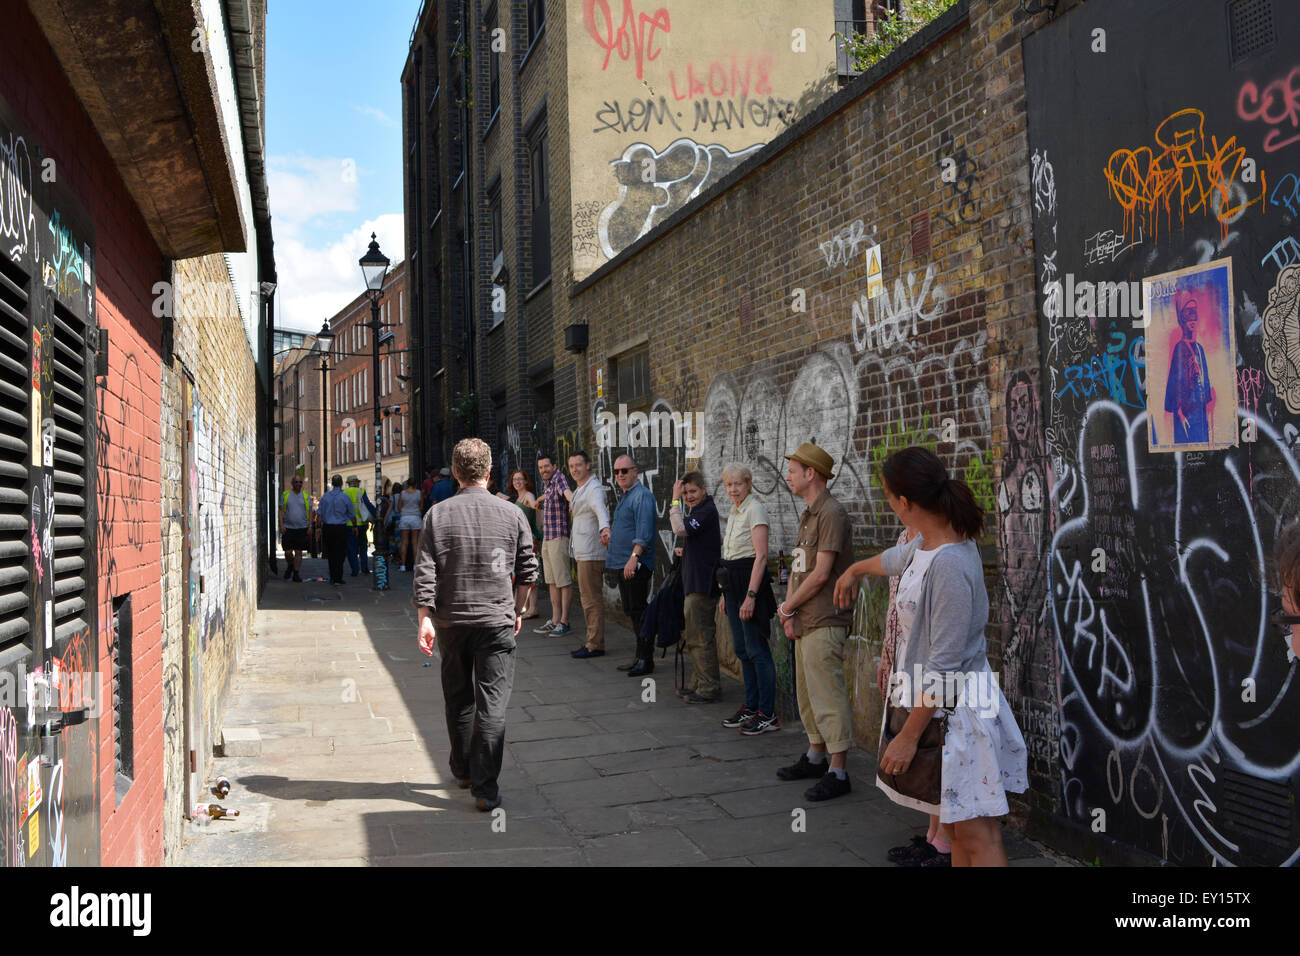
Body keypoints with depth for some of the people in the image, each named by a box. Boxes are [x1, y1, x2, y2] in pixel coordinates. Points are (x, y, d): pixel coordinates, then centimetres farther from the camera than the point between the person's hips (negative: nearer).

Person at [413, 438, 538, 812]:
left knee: (458, 699, 17)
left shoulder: (437, 515, -2)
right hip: (496, 620, -1)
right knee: (492, 703, 0)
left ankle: (463, 771, 31)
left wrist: (425, 618, -3)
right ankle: (485, 788, -3)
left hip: (451, 621, 2)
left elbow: (425, 572, -6)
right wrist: (518, 610, 15)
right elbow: (528, 571, 3)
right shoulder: (512, 514, -2)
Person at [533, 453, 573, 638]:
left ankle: (564, 622, -1)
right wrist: (539, 501, 57)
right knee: (552, 581, 12)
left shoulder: (559, 478, -12)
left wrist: (572, 501, -56)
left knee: (564, 581, -4)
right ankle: (554, 621, 18)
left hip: (559, 537, -9)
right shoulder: (546, 482, 14)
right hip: (547, 538, 9)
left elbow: (566, 490, -35)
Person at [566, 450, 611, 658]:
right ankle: (593, 642, 21)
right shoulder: (579, 490, 18)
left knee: (592, 599, -8)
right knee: (588, 597, 14)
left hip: (591, 553, -11)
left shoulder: (594, 488, -15)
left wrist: (604, 528, -52)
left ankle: (595, 645, -3)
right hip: (582, 552, 11)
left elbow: (601, 509, -36)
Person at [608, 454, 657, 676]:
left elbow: (644, 532, -21)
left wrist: (634, 557, -26)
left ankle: (646, 660, -2)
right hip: (621, 565, 10)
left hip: (635, 565, -10)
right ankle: (641, 658, 19)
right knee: (632, 612, 13)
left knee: (639, 612, -7)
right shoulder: (625, 496, 19)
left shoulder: (642, 495, -13)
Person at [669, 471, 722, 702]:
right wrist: (687, 551, 18)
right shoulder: (700, 510, 18)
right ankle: (699, 683, 25)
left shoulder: (706, 510, -15)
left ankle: (709, 689, -1)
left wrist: (674, 499, -20)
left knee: (700, 637, -7)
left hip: (701, 583, -11)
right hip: (695, 581, 11)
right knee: (696, 637, 17)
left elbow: (680, 529, -29)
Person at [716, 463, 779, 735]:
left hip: (751, 580, -9)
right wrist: (726, 594, 19)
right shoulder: (734, 512, 15)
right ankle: (751, 707, 21)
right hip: (733, 583, 9)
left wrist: (750, 595, -23)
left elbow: (761, 556, -18)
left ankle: (767, 714, 0)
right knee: (742, 650, 13)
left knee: (757, 650, -6)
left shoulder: (755, 510, -12)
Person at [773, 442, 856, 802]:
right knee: (807, 692, 18)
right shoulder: (807, 515, 17)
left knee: (827, 694, -6)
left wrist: (787, 607, -9)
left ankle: (838, 772, 1)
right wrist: (789, 612, 3)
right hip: (804, 621, 10)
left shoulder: (831, 514, -15)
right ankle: (815, 757, 31)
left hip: (824, 622, -10)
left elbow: (820, 574, -19)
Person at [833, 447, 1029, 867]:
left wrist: (909, 735, -18)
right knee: (960, 832, 16)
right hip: (935, 704, 9)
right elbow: (893, 559, 31)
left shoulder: (949, 565, -25)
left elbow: (943, 667, -23)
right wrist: (854, 570, 52)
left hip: (955, 712, -9)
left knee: (978, 837, -1)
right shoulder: (925, 545, 4)